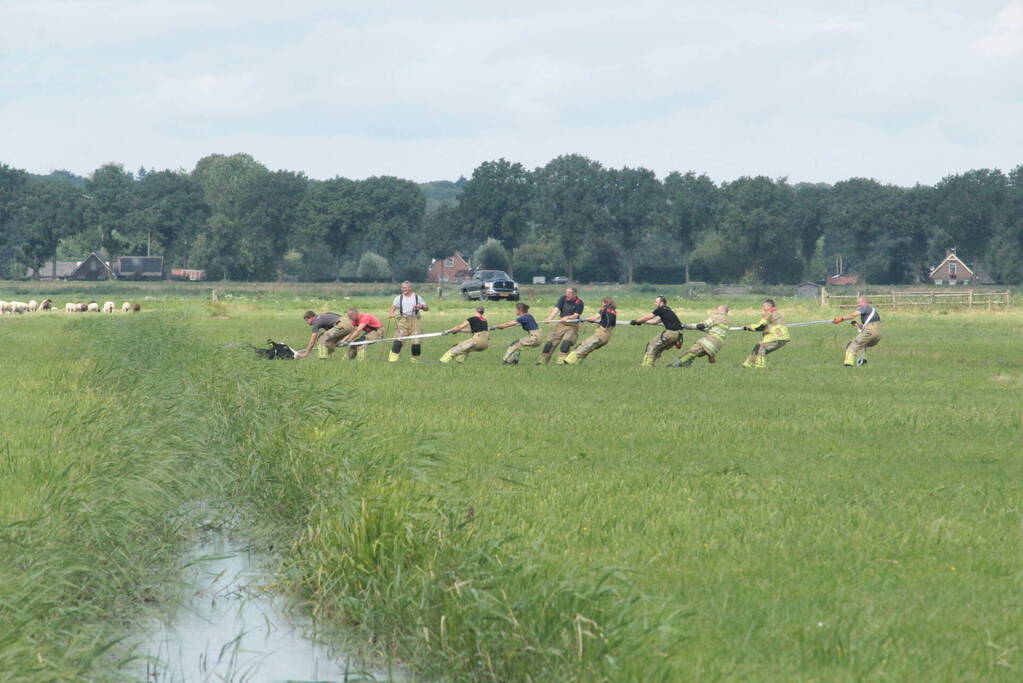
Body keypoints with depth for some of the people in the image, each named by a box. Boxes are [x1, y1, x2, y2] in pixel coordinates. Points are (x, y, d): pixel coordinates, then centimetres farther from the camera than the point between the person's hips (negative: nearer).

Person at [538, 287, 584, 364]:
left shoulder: (579, 303, -10)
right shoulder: (563, 298, -1)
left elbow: (575, 316, -17)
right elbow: (556, 309, -11)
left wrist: (567, 318, -36)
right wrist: (549, 318, -28)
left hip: (572, 326, -3)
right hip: (561, 324, 3)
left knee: (566, 342, -27)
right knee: (550, 342, -3)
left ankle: (561, 359, -25)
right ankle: (543, 360, 8)